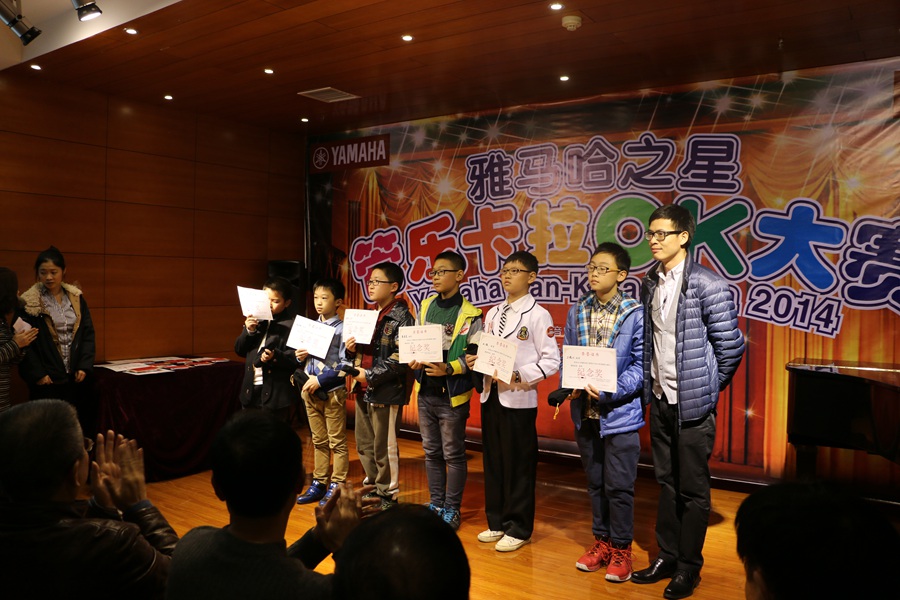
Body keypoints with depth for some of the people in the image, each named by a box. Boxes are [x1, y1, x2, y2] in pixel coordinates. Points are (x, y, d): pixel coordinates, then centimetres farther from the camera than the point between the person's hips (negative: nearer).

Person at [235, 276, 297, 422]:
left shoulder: (290, 325, -8)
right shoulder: (256, 320, 11)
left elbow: (295, 359, -12)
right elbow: (239, 350, 11)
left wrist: (275, 356, -29)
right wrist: (249, 331, -5)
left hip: (275, 393, -6)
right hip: (251, 389, 6)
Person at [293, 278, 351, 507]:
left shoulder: (341, 329, -10)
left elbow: (345, 365, -14)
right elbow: (303, 358, 18)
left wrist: (320, 380, -17)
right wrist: (300, 356, -4)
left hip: (332, 392, -6)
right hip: (311, 392, 6)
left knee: (337, 442, 3)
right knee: (319, 441, 15)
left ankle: (336, 486, 12)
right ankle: (318, 484, 24)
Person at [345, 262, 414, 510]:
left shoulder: (401, 317, -11)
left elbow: (401, 359, -21)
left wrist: (370, 376, -18)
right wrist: (351, 349, 0)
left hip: (386, 392, -8)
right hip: (363, 390, 8)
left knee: (383, 448, 2)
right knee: (364, 445, 17)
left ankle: (387, 496, 17)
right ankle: (373, 487, 33)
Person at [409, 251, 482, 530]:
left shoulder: (470, 315, -10)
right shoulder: (426, 306, 8)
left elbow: (476, 355, -12)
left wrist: (449, 368, -24)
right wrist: (414, 360, -5)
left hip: (452, 395, -6)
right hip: (425, 392, 6)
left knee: (453, 455, 7)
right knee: (431, 452, 16)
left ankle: (452, 508, 21)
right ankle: (436, 503, 30)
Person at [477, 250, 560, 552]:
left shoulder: (537, 314, -6)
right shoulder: (493, 314, 14)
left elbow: (551, 360, -12)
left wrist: (519, 376, -21)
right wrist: (476, 362, -2)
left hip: (519, 399, -6)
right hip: (491, 395, 7)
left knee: (518, 465, 3)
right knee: (493, 461, 13)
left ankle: (518, 529, 17)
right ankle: (497, 522, 27)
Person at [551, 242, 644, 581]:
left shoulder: (636, 314, -7)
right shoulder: (577, 312, 7)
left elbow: (641, 365, -11)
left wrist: (609, 391, -21)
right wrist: (568, 387, -7)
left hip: (620, 413, -4)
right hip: (585, 413, 5)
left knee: (619, 485, 3)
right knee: (595, 482, 16)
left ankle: (621, 549, 21)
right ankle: (602, 541, 31)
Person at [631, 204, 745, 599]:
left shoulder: (707, 285, -14)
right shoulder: (650, 283, 8)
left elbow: (731, 346, -11)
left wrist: (707, 388, -3)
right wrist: (650, 384, 10)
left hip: (692, 403, -6)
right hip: (659, 400, 6)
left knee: (693, 488, 6)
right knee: (667, 482, 17)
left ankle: (689, 567, 21)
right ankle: (667, 556, 30)